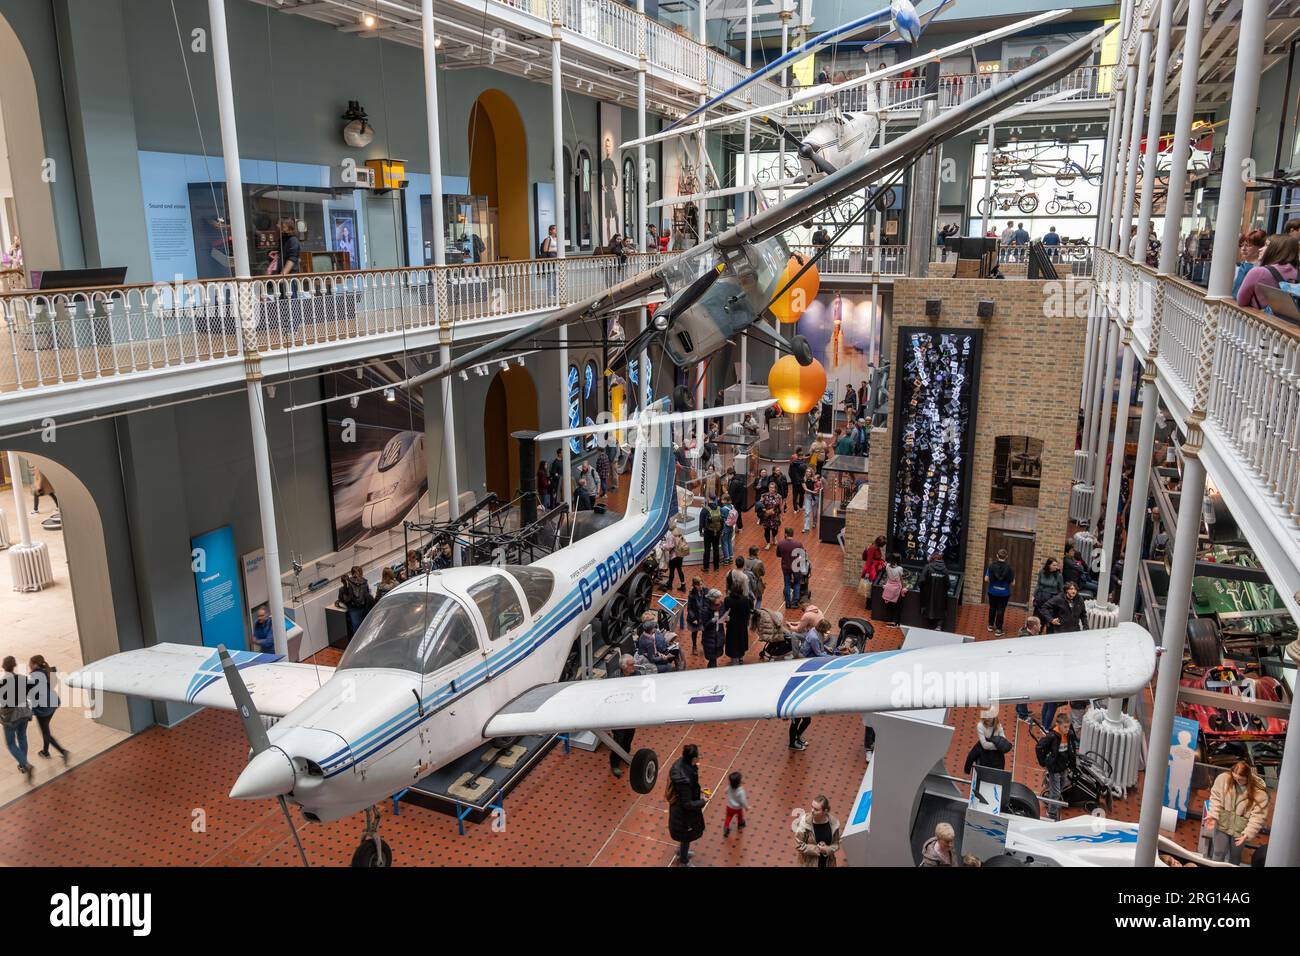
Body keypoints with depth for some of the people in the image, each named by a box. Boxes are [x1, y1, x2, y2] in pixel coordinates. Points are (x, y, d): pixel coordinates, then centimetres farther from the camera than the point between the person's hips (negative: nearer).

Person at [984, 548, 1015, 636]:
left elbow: (986, 579, -8)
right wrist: (1006, 582, 10)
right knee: (1001, 610, 6)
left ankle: (991, 626, 31)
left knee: (992, 608, 19)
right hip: (1004, 593, -2)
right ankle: (998, 629, 8)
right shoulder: (1009, 567, -13)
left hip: (992, 591, 2)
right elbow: (1012, 583, -11)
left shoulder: (992, 565, -10)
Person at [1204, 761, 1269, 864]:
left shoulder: (1259, 792, -18)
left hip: (1240, 828, -1)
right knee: (1219, 852, 8)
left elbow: (1258, 816, -15)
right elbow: (1215, 798, -5)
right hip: (1222, 823, 1)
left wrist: (1248, 833, -21)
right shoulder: (1223, 778, -13)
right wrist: (1213, 816, -15)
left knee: (1235, 855, 18)